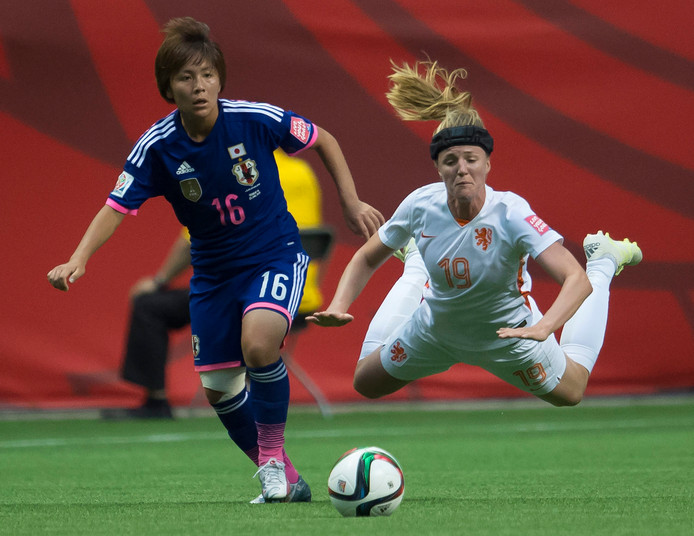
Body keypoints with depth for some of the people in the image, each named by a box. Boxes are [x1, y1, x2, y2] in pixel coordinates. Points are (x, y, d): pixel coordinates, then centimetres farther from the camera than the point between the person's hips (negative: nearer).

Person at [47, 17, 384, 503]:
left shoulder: (256, 119, -18)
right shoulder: (157, 147, -15)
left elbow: (324, 140, -1)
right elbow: (116, 208, -16)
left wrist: (351, 202, -3)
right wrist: (79, 259, -32)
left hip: (276, 254, -4)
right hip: (213, 271, 4)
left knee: (258, 343, -31)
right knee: (218, 387, 4)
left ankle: (272, 452, -8)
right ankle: (284, 480, 23)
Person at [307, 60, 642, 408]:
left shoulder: (510, 213, -37)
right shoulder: (421, 206, -26)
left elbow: (576, 280, -43)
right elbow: (366, 259, -9)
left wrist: (543, 328, -61)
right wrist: (338, 307, -26)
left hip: (506, 337, -2)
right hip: (436, 329, 2)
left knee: (569, 392, 24)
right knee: (366, 383, 22)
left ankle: (602, 263, 37)